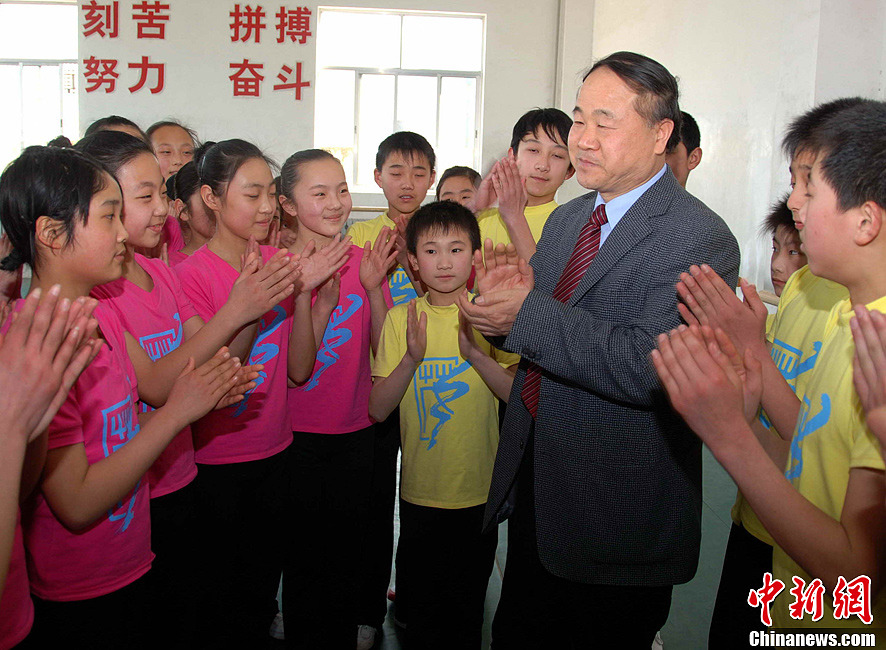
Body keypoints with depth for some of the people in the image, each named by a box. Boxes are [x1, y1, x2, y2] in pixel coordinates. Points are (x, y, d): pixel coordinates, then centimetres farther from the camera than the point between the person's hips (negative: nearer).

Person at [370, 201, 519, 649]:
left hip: (479, 489, 0)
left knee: (469, 600, 15)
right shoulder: (402, 319, -4)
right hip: (420, 489, 1)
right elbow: (378, 409, -7)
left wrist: (476, 354, -27)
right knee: (419, 598, 16)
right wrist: (412, 359, -23)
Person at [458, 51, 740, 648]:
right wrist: (501, 296, -9)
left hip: (619, 523, -7)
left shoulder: (700, 239, -18)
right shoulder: (565, 220, 9)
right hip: (532, 490, 8)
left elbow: (651, 369, -29)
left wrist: (529, 313, -27)